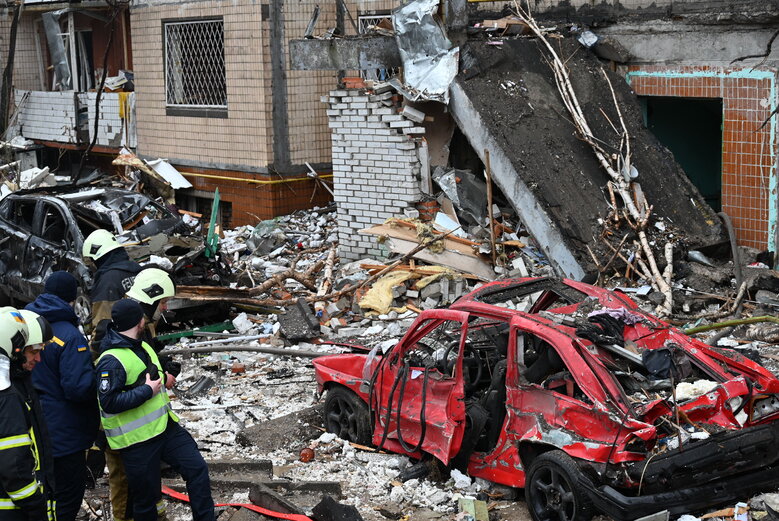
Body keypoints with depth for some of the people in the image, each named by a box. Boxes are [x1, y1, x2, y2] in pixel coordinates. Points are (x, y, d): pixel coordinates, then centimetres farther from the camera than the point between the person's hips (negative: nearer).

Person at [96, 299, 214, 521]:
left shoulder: (142, 346, 11)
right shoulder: (112, 361, -20)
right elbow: (109, 402, -26)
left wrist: (162, 378, 14)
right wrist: (148, 390, -23)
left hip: (166, 427, 9)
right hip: (137, 440, -8)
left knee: (197, 469, 5)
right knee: (147, 495, 3)